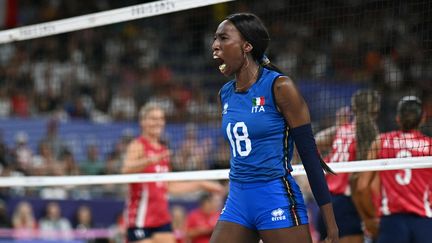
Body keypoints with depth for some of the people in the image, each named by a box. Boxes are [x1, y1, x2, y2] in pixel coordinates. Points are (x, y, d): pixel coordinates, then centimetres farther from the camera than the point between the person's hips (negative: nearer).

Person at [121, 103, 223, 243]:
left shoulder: (163, 151, 15)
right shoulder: (138, 146, -7)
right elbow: (126, 170, -29)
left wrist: (201, 184, 22)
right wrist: (150, 160, -47)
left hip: (162, 218, 7)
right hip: (141, 218, -7)